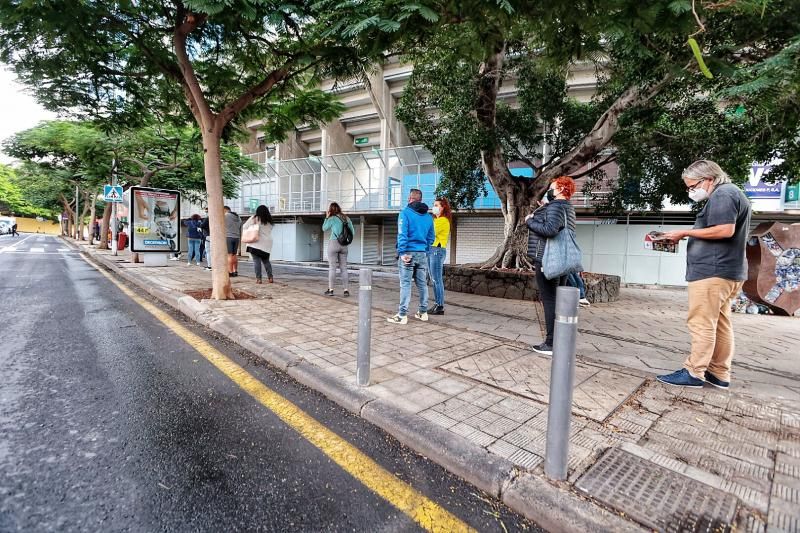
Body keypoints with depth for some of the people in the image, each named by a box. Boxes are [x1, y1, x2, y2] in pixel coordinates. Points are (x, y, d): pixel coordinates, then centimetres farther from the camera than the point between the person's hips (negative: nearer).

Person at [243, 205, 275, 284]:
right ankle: (270, 277, 11)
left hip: (256, 243, -4)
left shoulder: (255, 218, -3)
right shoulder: (270, 221, 9)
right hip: (267, 245, 5)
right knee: (266, 261, 16)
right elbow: (269, 232, 12)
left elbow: (244, 227, 0)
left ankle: (258, 278, -7)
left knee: (257, 261, -3)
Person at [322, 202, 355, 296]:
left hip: (333, 243, -4)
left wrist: (327, 217, 10)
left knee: (332, 267, 0)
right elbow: (353, 232, 13)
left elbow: (324, 229, 9)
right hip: (344, 245, 4)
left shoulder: (332, 219, -5)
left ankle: (330, 290, 1)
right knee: (344, 268, 6)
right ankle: (346, 290, 2)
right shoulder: (347, 219, 10)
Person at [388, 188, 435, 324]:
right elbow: (431, 237, 14)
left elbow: (402, 234, -15)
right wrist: (426, 251, 17)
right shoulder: (428, 216, 12)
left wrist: (402, 252, -15)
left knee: (405, 284, -4)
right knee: (422, 284, 12)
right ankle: (423, 313, 20)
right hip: (422, 254, 5)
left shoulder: (405, 213, -6)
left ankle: (402, 315, -3)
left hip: (408, 253, -5)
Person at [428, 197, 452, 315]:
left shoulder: (443, 220, -8)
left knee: (437, 280, -8)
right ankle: (437, 305, 17)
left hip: (438, 250, -9)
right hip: (431, 249, 9)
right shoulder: (435, 219, 21)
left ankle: (440, 307, -3)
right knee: (434, 280, 10)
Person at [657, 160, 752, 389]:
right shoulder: (731, 193, 24)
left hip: (713, 271, -11)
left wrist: (685, 233, -14)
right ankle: (719, 373, 18)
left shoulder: (722, 194, -9)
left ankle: (694, 372, -3)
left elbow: (725, 230, -21)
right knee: (720, 324, 12)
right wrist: (689, 236, 15)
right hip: (727, 270, 11)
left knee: (701, 324, -8)